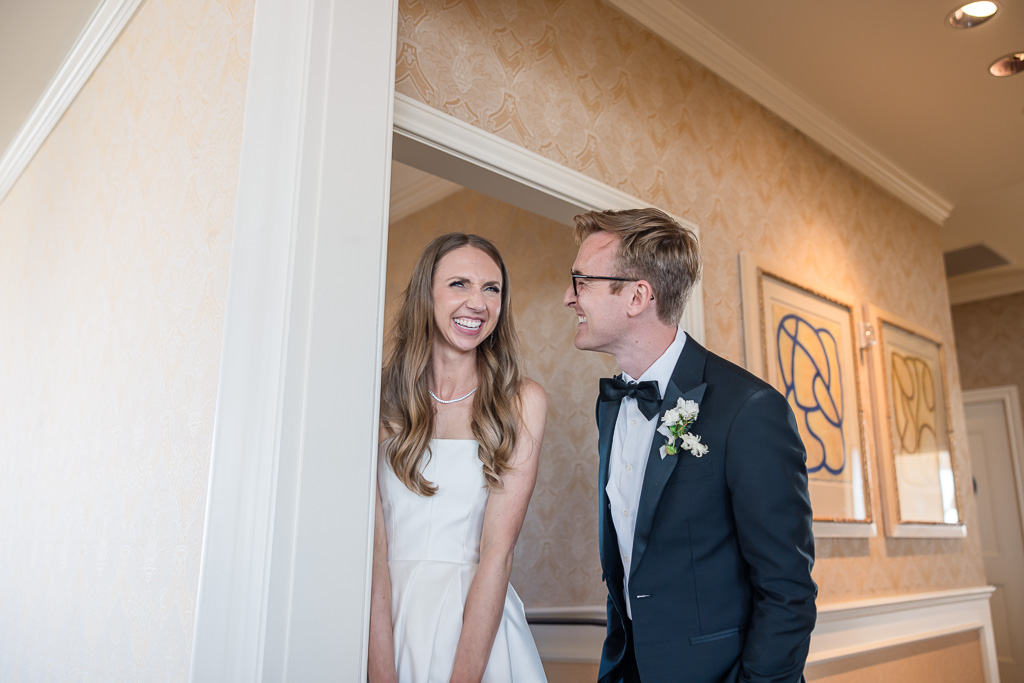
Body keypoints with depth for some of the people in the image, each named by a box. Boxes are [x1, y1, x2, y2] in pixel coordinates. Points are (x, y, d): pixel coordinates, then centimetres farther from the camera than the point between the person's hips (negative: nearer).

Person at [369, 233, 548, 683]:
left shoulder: (522, 401, -7)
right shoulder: (381, 398, -5)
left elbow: (498, 550, -12)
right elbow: (373, 547, -10)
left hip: (477, 619, 0)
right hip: (388, 617, 1)